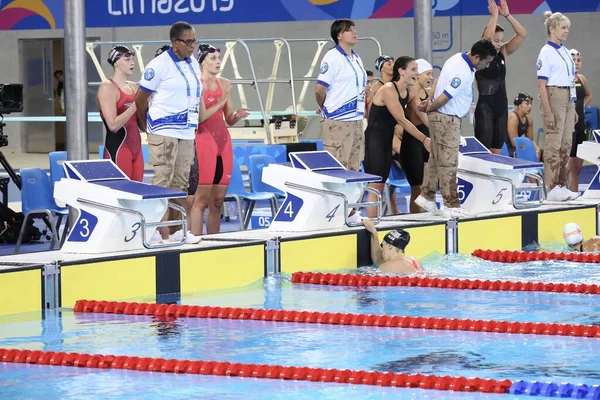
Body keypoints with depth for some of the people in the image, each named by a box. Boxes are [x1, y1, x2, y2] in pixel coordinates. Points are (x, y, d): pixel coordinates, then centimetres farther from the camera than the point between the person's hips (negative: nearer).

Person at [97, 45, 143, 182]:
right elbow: (113, 125, -18)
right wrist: (135, 105, -18)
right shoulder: (107, 88, -9)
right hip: (117, 149, -8)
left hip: (136, 147, 8)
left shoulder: (133, 87, 14)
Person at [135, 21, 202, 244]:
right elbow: (140, 99, -4)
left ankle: (179, 230, 14)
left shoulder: (193, 64, 13)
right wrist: (146, 125, 8)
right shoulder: (159, 65, -9)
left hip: (187, 133, 7)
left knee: (181, 183, 9)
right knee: (162, 183, -7)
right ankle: (161, 234, -8)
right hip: (164, 132, -7)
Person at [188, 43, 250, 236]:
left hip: (223, 143, 6)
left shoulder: (225, 84, 13)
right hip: (203, 142, -6)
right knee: (201, 199, -9)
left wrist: (237, 115, -4)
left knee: (218, 201, 7)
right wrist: (220, 102, -17)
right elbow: (198, 117, -14)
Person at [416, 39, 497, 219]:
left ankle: (426, 196, 24)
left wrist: (430, 101, 9)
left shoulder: (457, 58, 5)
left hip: (440, 117, 10)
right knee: (448, 163, -6)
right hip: (447, 119, -10)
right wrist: (429, 108, -7)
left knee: (436, 158, 17)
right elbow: (444, 97, -23)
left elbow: (439, 81, 14)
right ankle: (451, 205, -3)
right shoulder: (463, 73, -26)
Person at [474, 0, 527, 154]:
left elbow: (522, 34, 1)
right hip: (485, 107, -6)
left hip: (501, 106, 6)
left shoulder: (503, 53, 7)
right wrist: (494, 15, -18)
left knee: (496, 151, 10)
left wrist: (507, 15, -8)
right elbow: (487, 36, -27)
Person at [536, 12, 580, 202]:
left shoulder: (565, 52, 14)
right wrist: (547, 111, -18)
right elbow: (541, 84, -13)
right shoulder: (546, 52, -10)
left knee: (566, 145, 8)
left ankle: (561, 186, 13)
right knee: (554, 145, -7)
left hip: (568, 100, 8)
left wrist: (573, 109, 16)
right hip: (554, 98, -8)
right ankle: (551, 189, -4)